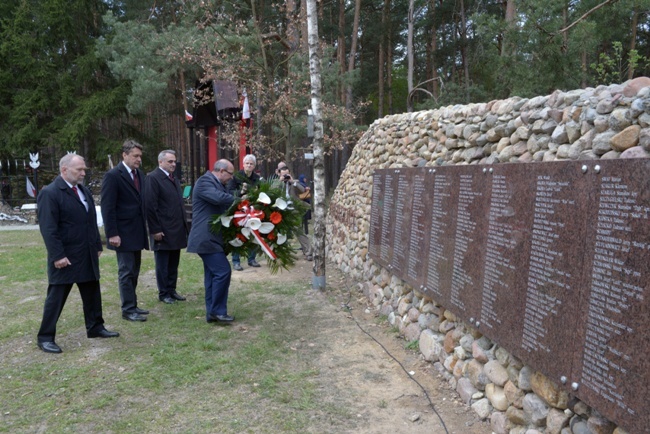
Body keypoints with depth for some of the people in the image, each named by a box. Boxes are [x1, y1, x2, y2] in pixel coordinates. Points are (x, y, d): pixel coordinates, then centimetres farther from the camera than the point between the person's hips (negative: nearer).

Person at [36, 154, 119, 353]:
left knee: (92, 293, 15)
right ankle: (45, 337, 14)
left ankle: (95, 327, 28)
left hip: (88, 255, 8)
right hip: (65, 257, -7)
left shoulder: (84, 191, 11)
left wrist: (97, 246, 13)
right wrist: (57, 255, -21)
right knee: (56, 297, 2)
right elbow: (48, 228, -18)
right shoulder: (49, 193, -13)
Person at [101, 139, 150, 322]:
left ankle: (131, 305, 24)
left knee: (134, 271, 13)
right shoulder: (113, 175, -11)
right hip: (123, 234, -7)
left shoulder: (139, 174, 11)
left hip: (138, 232, 7)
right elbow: (107, 208, -14)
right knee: (126, 272, 0)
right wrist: (112, 234, -17)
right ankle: (128, 310, 9)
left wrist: (145, 229, 11)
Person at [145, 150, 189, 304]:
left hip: (177, 229, 7)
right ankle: (163, 293, 17)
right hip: (163, 231, -7)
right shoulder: (152, 178, -10)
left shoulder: (174, 179, 15)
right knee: (163, 264, 5)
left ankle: (172, 290, 25)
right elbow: (150, 206, -15)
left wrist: (184, 223, 13)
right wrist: (156, 229, -17)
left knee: (173, 263, 14)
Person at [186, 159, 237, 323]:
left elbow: (225, 207, 15)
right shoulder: (204, 181, -11)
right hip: (206, 238, -10)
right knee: (223, 271, -13)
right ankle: (217, 310, -3)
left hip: (211, 238, 10)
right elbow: (219, 198, -28)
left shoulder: (219, 185, 16)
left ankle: (212, 313, 18)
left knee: (213, 275, 11)